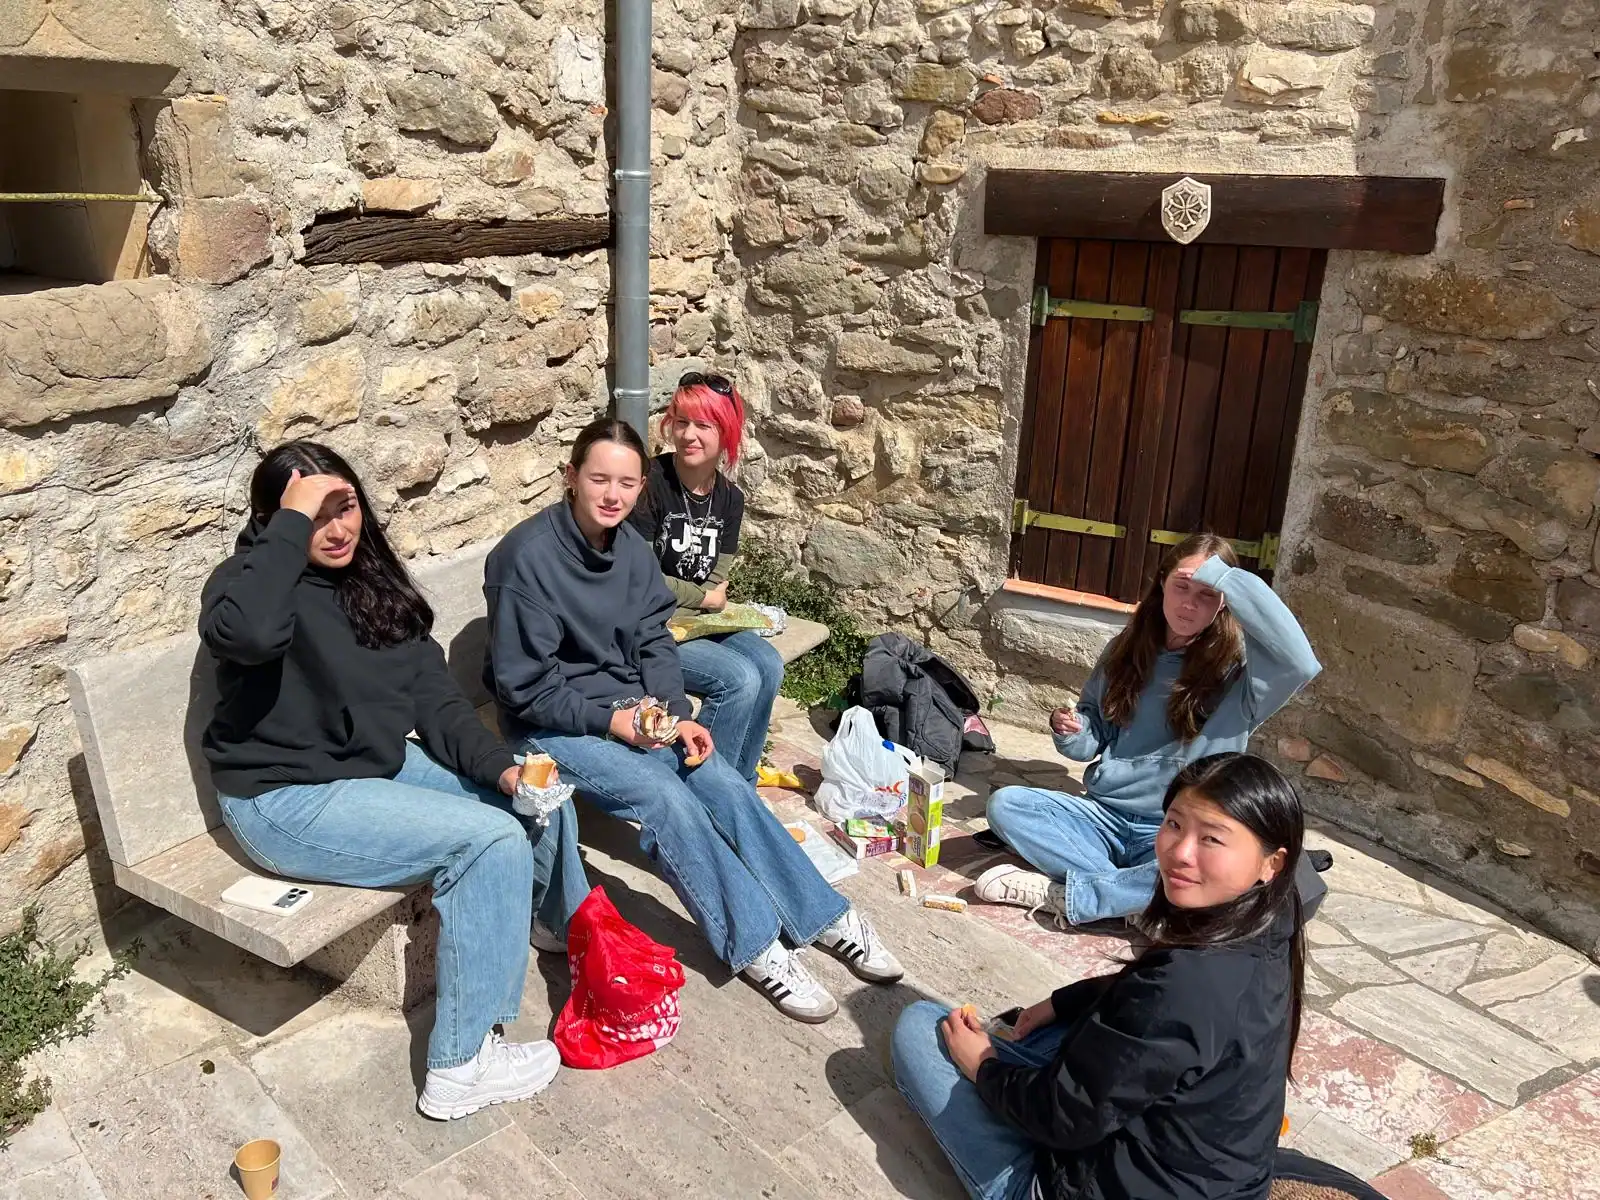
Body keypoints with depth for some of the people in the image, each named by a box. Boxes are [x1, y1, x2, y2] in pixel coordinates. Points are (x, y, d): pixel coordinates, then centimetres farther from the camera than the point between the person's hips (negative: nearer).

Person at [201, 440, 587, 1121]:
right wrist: (292, 523, -31)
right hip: (284, 799, -7)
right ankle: (461, 1066, -12)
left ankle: (570, 934, 31)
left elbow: (434, 697, 0)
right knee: (491, 840, -23)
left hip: (378, 765, 7)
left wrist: (501, 766, -13)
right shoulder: (252, 579, -13)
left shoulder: (374, 581, 5)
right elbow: (245, 634, -41)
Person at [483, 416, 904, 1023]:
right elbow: (524, 686, -17)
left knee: (722, 781, -12)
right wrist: (610, 720, -21)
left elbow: (653, 644, 5)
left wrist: (676, 717, -10)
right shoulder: (527, 558, -20)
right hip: (550, 723, -6)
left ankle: (822, 916, -2)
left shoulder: (631, 548, -1)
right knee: (666, 799, -25)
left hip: (631, 709, 6)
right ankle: (755, 947, -13)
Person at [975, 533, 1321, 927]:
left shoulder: (1239, 668, -7)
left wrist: (1223, 575, -26)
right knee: (1004, 804, -17)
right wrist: (1072, 734, -12)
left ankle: (1061, 895, -22)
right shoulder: (1126, 650, 5)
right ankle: (1127, 892, -22)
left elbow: (1300, 661, -31)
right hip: (1103, 815, 4)